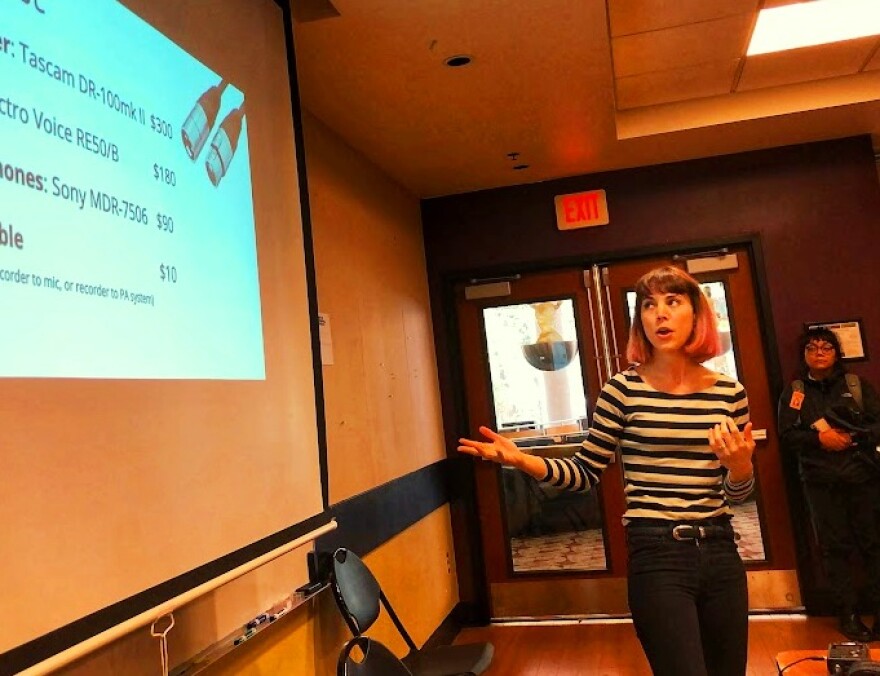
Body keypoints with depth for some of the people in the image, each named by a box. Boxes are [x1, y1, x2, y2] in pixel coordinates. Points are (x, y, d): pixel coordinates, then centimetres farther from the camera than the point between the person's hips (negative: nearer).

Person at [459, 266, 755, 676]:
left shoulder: (729, 392, 2)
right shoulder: (623, 389, -7)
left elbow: (737, 493, 8)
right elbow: (586, 473, -4)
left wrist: (740, 464, -15)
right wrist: (522, 460, -19)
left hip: (720, 551, 5)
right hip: (657, 555, -4)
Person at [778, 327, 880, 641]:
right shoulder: (793, 392, 9)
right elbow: (787, 438, 0)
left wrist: (852, 437, -15)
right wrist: (819, 439, -15)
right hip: (821, 482, 0)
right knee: (835, 547, 2)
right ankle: (848, 613, 11)